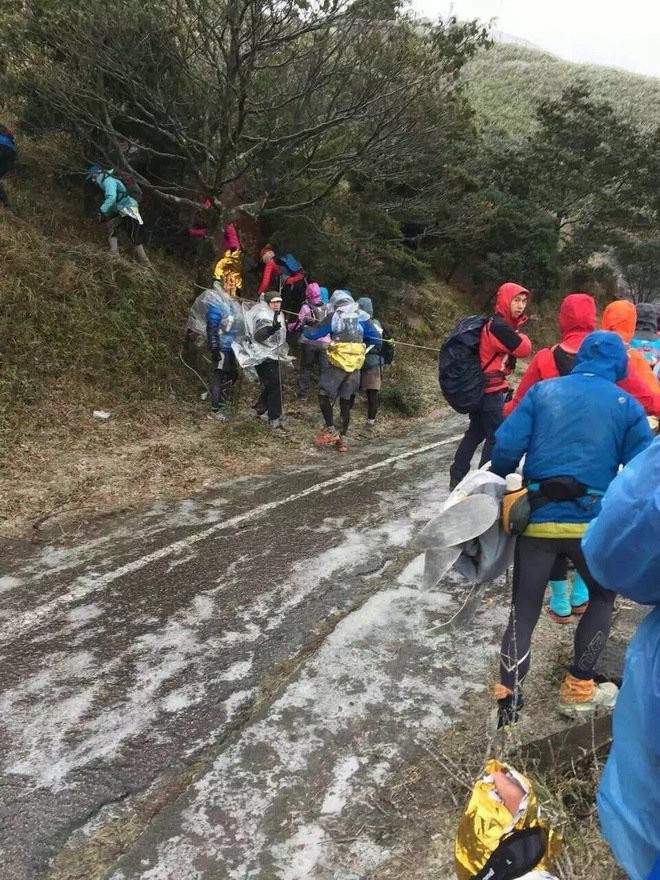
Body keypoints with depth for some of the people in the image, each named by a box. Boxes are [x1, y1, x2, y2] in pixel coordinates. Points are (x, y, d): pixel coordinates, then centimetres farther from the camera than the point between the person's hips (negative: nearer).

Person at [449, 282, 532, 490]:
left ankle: (457, 477, 21)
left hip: (481, 388, 10)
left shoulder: (500, 324, 12)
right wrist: (520, 336, 2)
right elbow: (524, 349, -15)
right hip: (490, 389, -10)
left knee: (476, 432, 16)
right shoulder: (500, 326, -19)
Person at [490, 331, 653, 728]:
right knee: (603, 598, 26)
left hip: (536, 520, 1)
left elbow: (506, 447, -4)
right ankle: (578, 690, 26)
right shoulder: (627, 405, 4)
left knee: (523, 613, 10)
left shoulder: (542, 390, 5)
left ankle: (507, 708, 6)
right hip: (591, 523, 0)